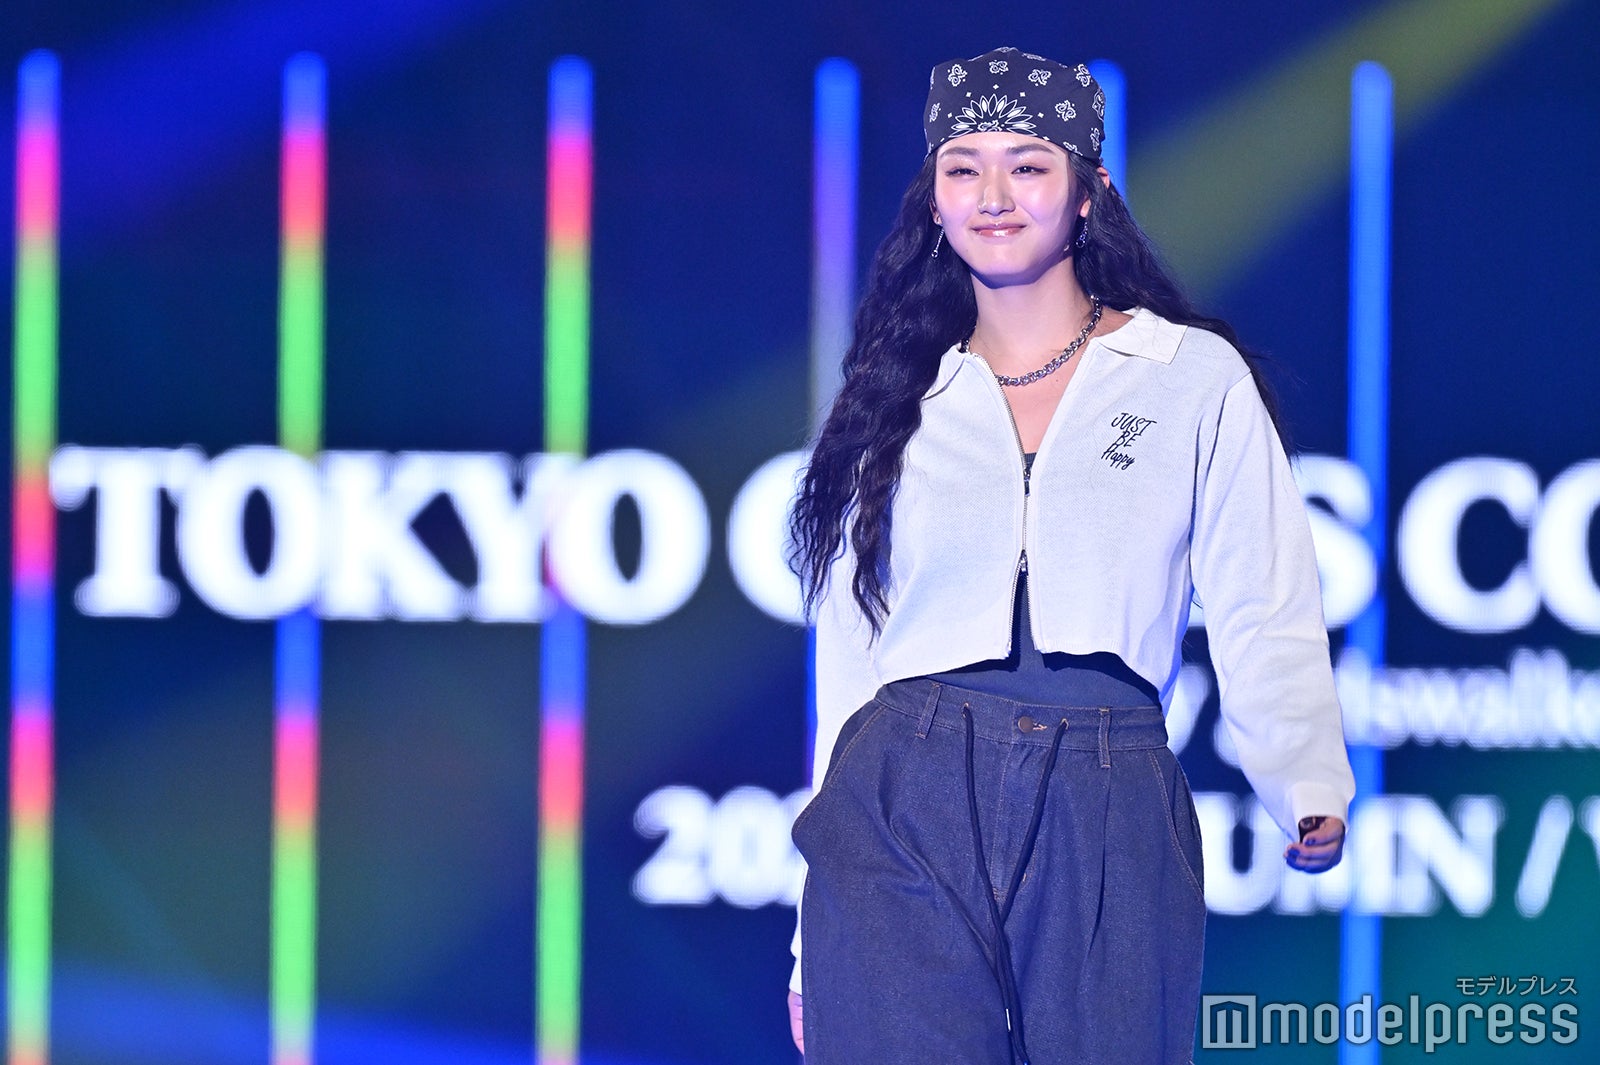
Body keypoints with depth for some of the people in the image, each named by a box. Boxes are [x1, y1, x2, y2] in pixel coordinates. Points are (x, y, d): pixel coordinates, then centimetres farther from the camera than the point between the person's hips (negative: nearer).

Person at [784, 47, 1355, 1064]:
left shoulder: (1198, 378, 7)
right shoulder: (903, 399, 14)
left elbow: (1263, 621, 3)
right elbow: (851, 648, 14)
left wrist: (1312, 793, -11)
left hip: (1110, 824, -1)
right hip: (903, 816, 1)